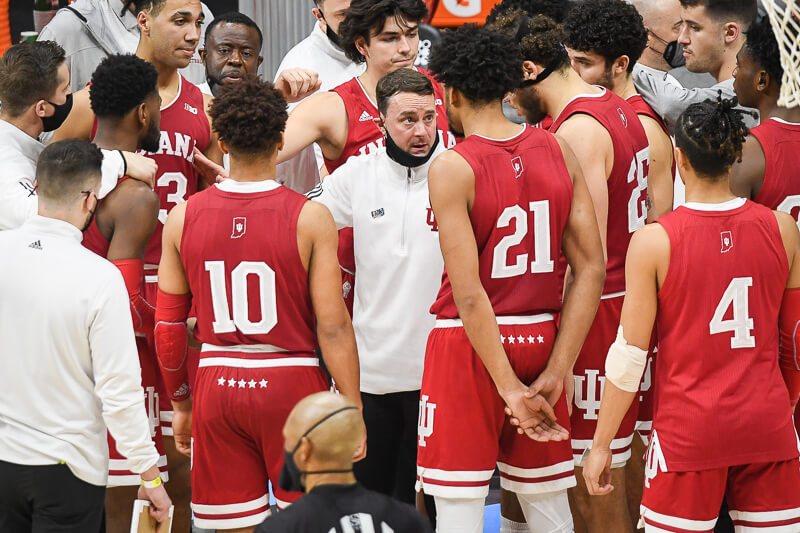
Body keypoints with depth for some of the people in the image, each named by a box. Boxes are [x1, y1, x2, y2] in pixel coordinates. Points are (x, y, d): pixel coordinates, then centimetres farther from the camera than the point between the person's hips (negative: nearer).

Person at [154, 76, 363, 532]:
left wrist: (180, 403, 17)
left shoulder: (184, 217, 0)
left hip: (218, 384, 3)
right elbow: (332, 327, -11)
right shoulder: (310, 217, -10)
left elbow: (168, 326, 5)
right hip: (291, 381, -3)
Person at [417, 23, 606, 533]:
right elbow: (591, 270, -1)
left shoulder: (452, 168, -13)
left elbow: (468, 293, -18)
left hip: (468, 346, -5)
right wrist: (555, 374, -3)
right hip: (541, 339, 5)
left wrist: (510, 389, -15)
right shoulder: (557, 152, 2)